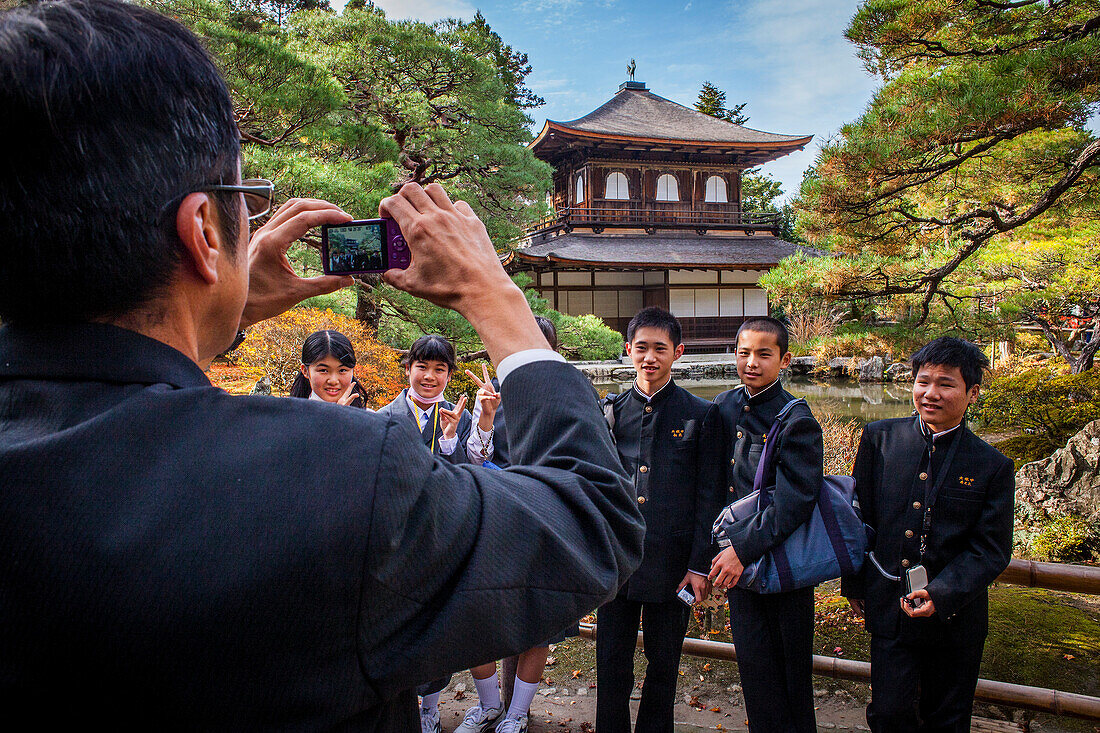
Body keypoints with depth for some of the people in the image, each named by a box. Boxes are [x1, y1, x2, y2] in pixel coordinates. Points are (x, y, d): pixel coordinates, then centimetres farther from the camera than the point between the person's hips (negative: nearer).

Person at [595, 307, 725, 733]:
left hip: (671, 564, -2)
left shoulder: (701, 415, -1)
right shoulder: (610, 411, 6)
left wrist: (699, 565, -6)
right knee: (611, 663, 11)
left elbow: (710, 496, -2)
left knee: (663, 665, 13)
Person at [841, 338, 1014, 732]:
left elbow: (991, 550, -5)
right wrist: (854, 582, 7)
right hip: (888, 608, 0)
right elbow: (859, 515, 4)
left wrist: (940, 595, -18)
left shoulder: (993, 466, -6)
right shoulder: (880, 438, -3)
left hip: (955, 619, 0)